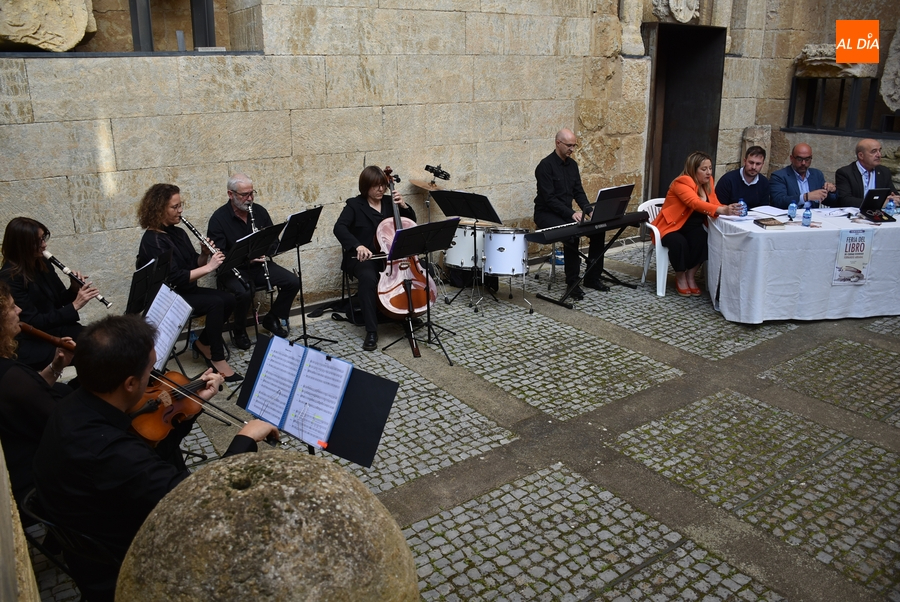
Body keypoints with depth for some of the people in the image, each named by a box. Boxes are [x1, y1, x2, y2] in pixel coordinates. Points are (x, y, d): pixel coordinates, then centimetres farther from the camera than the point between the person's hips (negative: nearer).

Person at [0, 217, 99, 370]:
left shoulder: (42, 263, 5)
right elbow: (33, 323, -22)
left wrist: (74, 289, -8)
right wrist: (74, 306, -27)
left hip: (54, 329, 7)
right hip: (31, 346, -7)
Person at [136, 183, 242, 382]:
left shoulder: (178, 233, 8)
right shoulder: (153, 241, -19)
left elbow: (194, 263, 12)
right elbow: (176, 278, -26)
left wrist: (206, 255, -8)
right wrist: (208, 267, -23)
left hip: (185, 290, 8)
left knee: (228, 299, -11)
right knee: (215, 303, -27)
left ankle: (203, 343, 6)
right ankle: (217, 360, -19)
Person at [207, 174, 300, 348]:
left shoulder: (259, 211, 4)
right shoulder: (218, 218, -11)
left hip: (260, 264, 5)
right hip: (234, 269, -5)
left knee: (292, 282, -14)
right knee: (244, 293, -35)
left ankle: (272, 319, 9)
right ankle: (239, 330, -5)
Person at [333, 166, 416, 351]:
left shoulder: (389, 202, 12)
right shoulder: (354, 204, 0)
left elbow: (411, 222, 14)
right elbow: (339, 228, -16)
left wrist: (403, 205, -6)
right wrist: (357, 246, -34)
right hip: (363, 257, -4)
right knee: (368, 278, -37)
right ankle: (371, 332, -31)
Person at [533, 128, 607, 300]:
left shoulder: (572, 164, 9)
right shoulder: (545, 166, -15)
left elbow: (578, 192, 10)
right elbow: (549, 198, -22)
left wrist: (588, 210, -8)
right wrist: (571, 214, -29)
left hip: (567, 213, 8)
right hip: (546, 214, -8)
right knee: (572, 234, -33)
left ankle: (592, 277, 1)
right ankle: (572, 283, -22)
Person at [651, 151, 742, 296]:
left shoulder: (707, 182, 5)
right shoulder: (682, 182, -20)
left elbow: (715, 204, -2)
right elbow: (695, 203, -36)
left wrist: (728, 209, -26)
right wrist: (722, 210, -48)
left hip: (692, 228, 6)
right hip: (671, 227, -6)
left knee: (704, 240, -26)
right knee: (679, 242, -35)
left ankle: (690, 276, -7)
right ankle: (681, 278, -10)